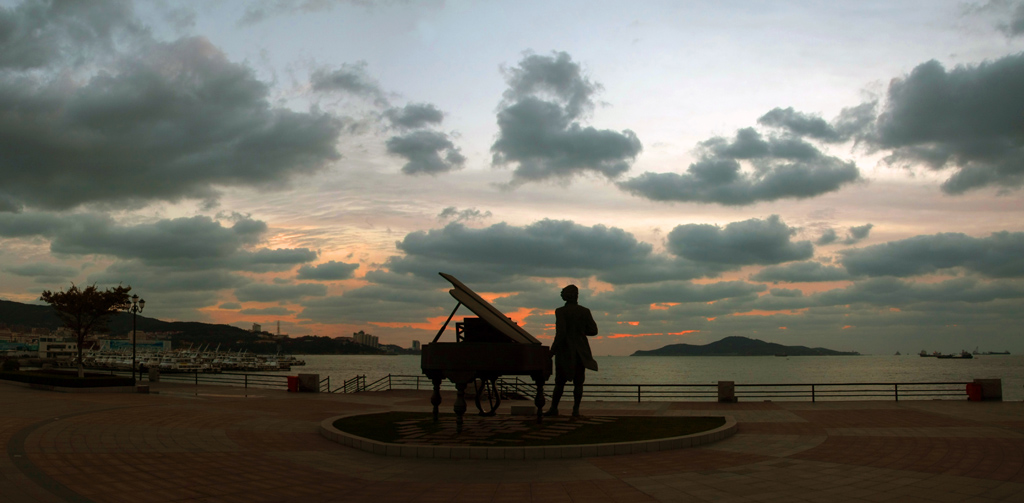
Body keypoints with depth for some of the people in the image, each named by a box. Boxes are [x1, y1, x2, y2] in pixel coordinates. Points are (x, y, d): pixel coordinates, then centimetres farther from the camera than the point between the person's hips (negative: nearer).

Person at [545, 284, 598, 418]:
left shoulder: (561, 311, -9)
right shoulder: (585, 311, 1)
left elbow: (560, 333, -17)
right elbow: (593, 330, 1)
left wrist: (553, 350, -9)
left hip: (565, 351, -2)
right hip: (581, 351, 2)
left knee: (560, 381, 7)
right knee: (578, 382, 6)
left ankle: (554, 408, 10)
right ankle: (576, 410, 3)